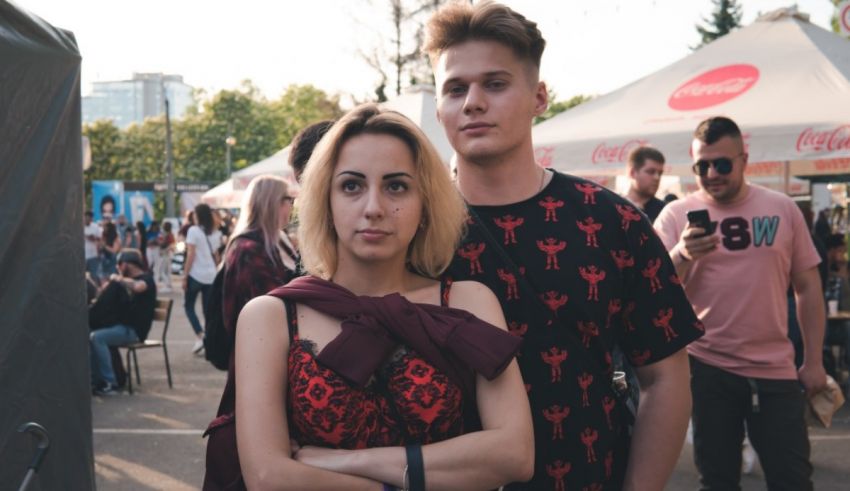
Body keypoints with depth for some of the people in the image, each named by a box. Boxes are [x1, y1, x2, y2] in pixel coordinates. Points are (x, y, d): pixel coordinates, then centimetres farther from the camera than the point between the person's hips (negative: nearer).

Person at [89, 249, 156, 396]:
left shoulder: (146, 279, -8)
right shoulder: (127, 280, 20)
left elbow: (138, 287, -34)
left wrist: (120, 279, -18)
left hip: (134, 330, -9)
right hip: (121, 325, 9)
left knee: (96, 338, -24)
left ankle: (109, 383, -21)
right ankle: (96, 379, -5)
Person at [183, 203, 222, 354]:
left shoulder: (193, 230, -8)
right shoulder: (215, 233, 9)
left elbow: (191, 255, -12)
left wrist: (185, 276, -8)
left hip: (196, 274, -5)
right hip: (211, 276, 5)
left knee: (189, 306, 10)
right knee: (208, 309, 10)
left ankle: (200, 337, -6)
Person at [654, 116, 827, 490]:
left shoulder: (782, 209, 3)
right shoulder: (676, 214, -2)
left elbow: (807, 287, 8)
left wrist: (814, 361, 5)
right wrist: (682, 255, -29)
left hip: (774, 366, 1)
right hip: (706, 366, -1)